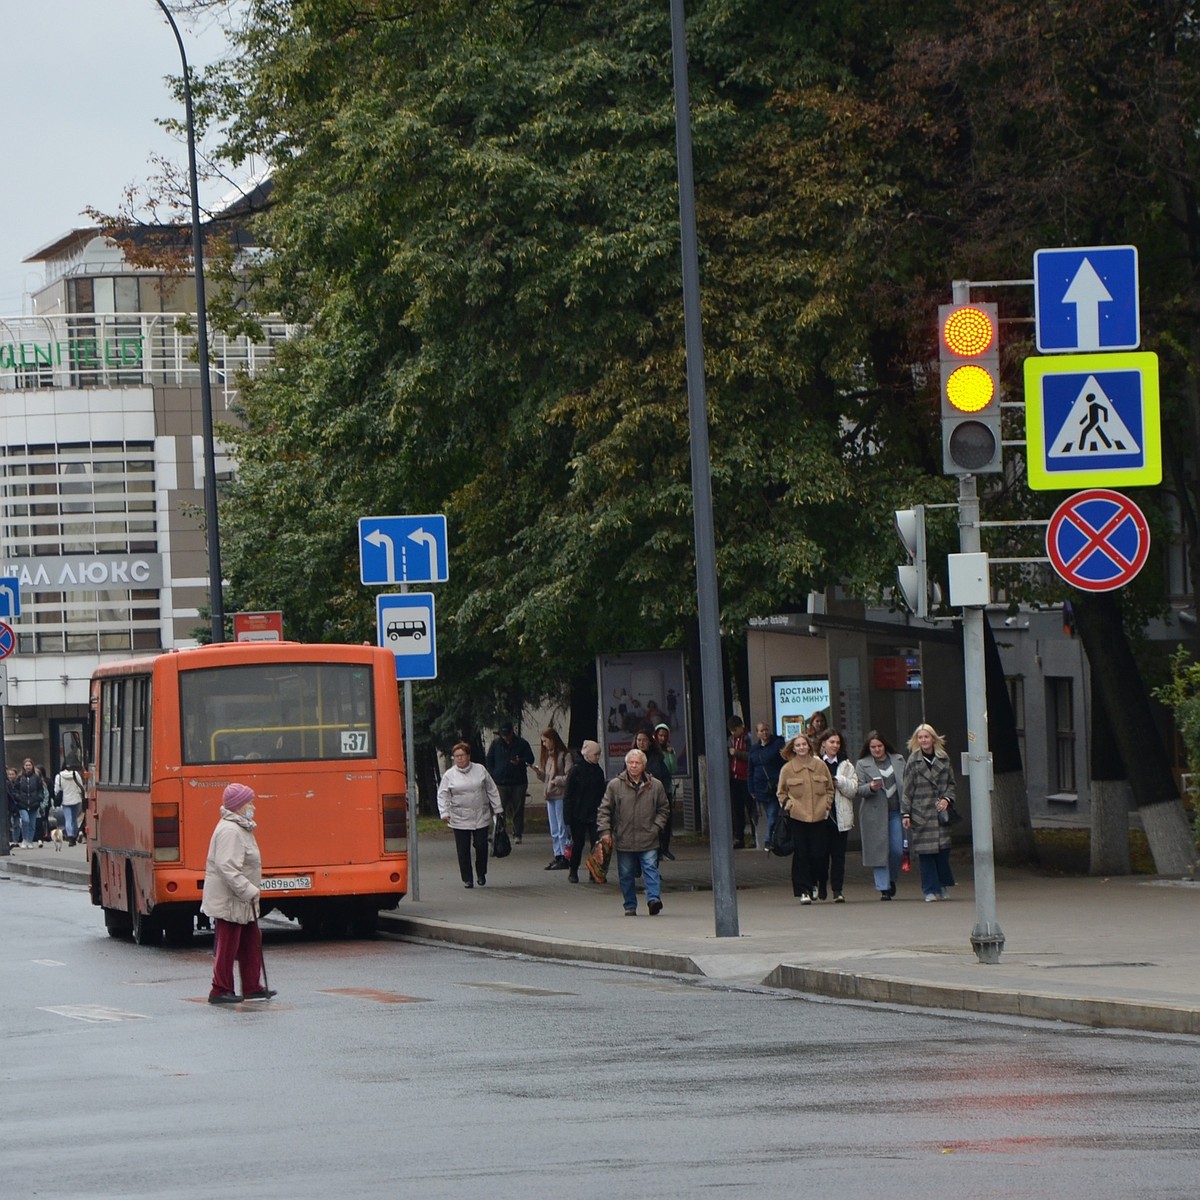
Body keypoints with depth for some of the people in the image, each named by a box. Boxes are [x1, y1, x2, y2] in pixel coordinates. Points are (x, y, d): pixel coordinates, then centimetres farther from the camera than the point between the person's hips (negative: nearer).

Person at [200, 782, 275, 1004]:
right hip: (228, 901, -11)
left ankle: (252, 986, 21)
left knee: (251, 942, 14)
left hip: (242, 902, 11)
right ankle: (220, 990, 3)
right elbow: (228, 868, -28)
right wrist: (248, 891, -27)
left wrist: (251, 890, 19)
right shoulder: (229, 831, -21)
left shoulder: (240, 828, 14)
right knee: (227, 946, -3)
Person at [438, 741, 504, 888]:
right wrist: (444, 813, -12)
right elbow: (442, 795, 0)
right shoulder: (449, 775, 0)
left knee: (481, 846, -1)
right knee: (463, 850, 0)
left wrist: (498, 809, 9)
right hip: (459, 820, -1)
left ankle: (481, 873, 21)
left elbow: (492, 790, 10)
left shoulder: (480, 770, 4)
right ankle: (467, 879, 9)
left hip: (481, 818, 1)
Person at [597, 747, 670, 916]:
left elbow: (664, 809, 14)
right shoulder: (615, 785, 1)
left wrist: (656, 826, 1)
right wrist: (605, 831, -5)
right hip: (623, 840, 0)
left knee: (650, 869, -12)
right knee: (626, 874, 6)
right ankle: (630, 906, 14)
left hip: (648, 840, 0)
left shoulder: (655, 786, 4)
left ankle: (653, 898, -16)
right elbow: (604, 810, 4)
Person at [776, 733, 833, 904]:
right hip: (797, 818, -1)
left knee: (818, 854, 0)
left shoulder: (820, 766, 6)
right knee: (801, 855, -4)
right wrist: (788, 805, -3)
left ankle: (813, 883, 24)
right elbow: (781, 792, 12)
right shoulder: (787, 769, 2)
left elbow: (830, 788, 17)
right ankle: (803, 891, 1)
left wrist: (827, 805, 5)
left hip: (819, 817, 1)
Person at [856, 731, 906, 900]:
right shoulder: (862, 764, 4)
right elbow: (859, 789, -1)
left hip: (896, 811, 2)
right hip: (875, 814, -2)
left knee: (897, 850, -2)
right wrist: (871, 787, -23)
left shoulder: (898, 760, 10)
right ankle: (883, 888, 2)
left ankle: (892, 880, 24)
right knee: (879, 851, -3)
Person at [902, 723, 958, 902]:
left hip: (940, 811, 2)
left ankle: (942, 886, 16)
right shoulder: (913, 762, 1)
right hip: (920, 813, -2)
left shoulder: (943, 759, 7)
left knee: (943, 850, 0)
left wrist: (947, 799, -5)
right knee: (926, 853, -2)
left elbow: (951, 783, 13)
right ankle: (931, 890, 3)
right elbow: (907, 790, 1)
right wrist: (905, 814, -4)